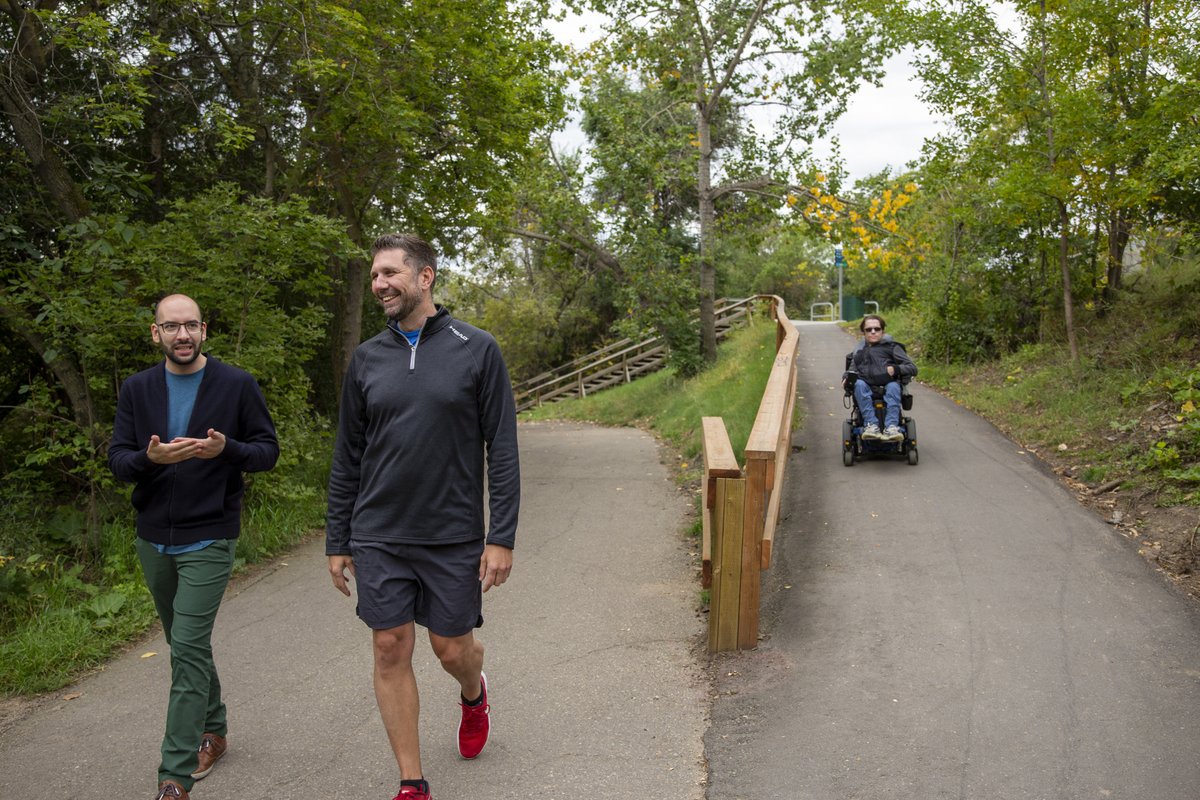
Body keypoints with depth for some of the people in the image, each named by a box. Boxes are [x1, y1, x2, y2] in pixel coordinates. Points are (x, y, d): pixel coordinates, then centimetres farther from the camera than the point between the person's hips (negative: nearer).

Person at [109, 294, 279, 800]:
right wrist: (150, 458, -23)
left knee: (189, 648, -11)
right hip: (153, 540, 5)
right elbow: (117, 460, 0)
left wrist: (227, 449, -23)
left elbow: (268, 450, -2)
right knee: (186, 644, 17)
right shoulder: (137, 389, 5)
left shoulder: (236, 386, -4)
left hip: (208, 540, -4)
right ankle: (212, 730, 37)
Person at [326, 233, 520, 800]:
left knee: (453, 649, 8)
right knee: (391, 652, 4)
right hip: (379, 538, 3)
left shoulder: (476, 350, -5)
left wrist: (501, 537, -10)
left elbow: (502, 450, -6)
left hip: (453, 536, -2)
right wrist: (337, 542, 8)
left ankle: (473, 693, 45)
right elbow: (347, 458, 9)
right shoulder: (366, 358, 5)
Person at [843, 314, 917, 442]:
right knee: (859, 384, -31)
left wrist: (896, 369, -14)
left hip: (888, 387, -2)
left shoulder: (891, 346, 14)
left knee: (893, 386, -34)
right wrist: (847, 377, -5)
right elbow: (851, 370, 20)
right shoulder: (859, 351, 24)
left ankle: (891, 427, -49)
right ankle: (871, 425, -44)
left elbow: (912, 368, 7)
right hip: (866, 390, 2)